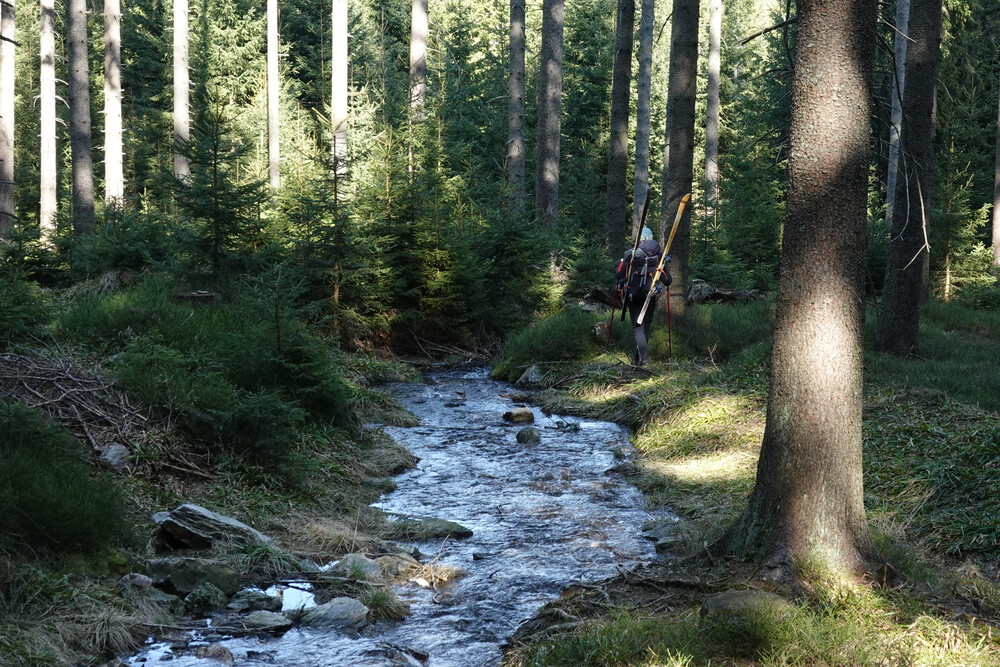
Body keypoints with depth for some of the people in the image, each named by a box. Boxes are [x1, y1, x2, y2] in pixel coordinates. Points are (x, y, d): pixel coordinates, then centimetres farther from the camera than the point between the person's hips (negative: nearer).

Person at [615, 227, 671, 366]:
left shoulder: (630, 254, -8)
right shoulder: (657, 257, -1)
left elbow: (619, 274, -4)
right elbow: (667, 280, 1)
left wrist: (618, 264, 18)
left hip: (633, 296, -2)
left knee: (638, 326, 0)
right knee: (646, 326, 18)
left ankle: (643, 357, -16)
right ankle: (638, 356, 27)